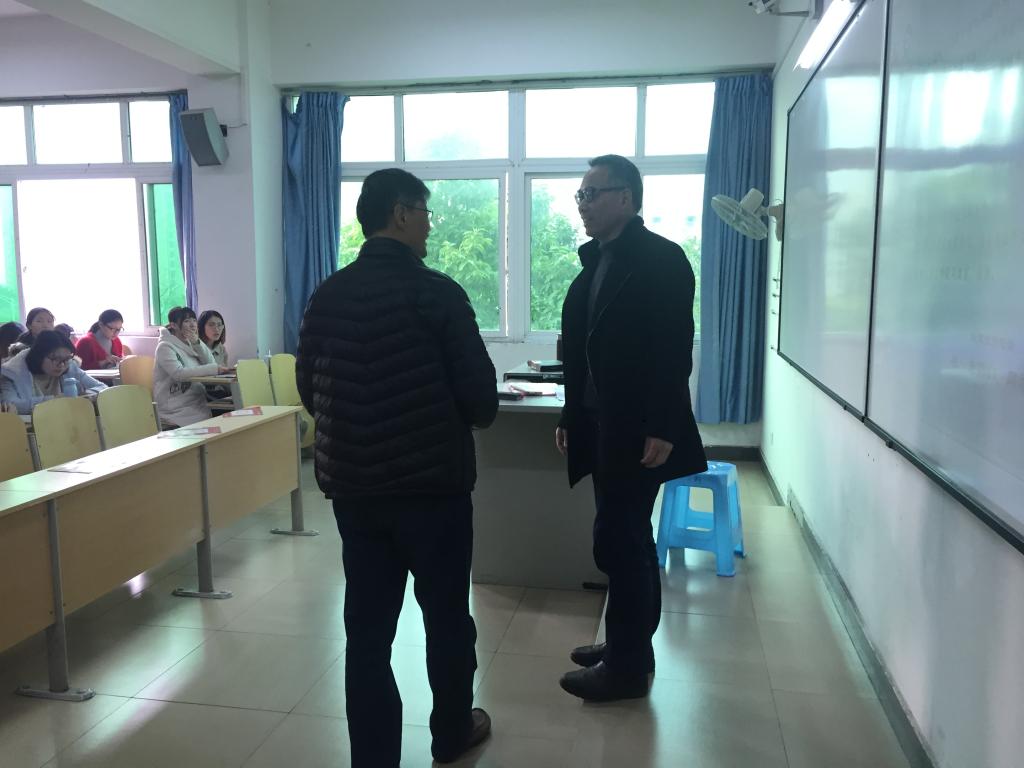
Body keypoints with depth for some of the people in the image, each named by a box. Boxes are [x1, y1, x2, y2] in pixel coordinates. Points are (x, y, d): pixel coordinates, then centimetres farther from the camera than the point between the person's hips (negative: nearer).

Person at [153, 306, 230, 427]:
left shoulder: (189, 344, 14)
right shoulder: (165, 347, -8)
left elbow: (211, 363, 5)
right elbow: (179, 374, -23)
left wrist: (197, 343, -7)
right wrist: (214, 369, -27)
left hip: (198, 402, 7)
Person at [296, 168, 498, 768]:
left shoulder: (328, 295, 2)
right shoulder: (437, 292, -13)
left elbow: (309, 389, 9)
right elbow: (480, 393, -12)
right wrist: (472, 419, 11)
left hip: (353, 484, 4)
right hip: (433, 483, -4)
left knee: (368, 628, 11)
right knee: (447, 617, 15)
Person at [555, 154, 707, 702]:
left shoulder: (661, 259, -11)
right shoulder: (595, 261, 14)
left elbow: (675, 349, -17)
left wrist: (662, 428, -21)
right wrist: (571, 417, 12)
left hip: (637, 431, -8)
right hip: (601, 426, 8)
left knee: (617, 541, -4)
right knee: (628, 539, 15)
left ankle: (628, 667, 10)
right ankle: (631, 647, 28)